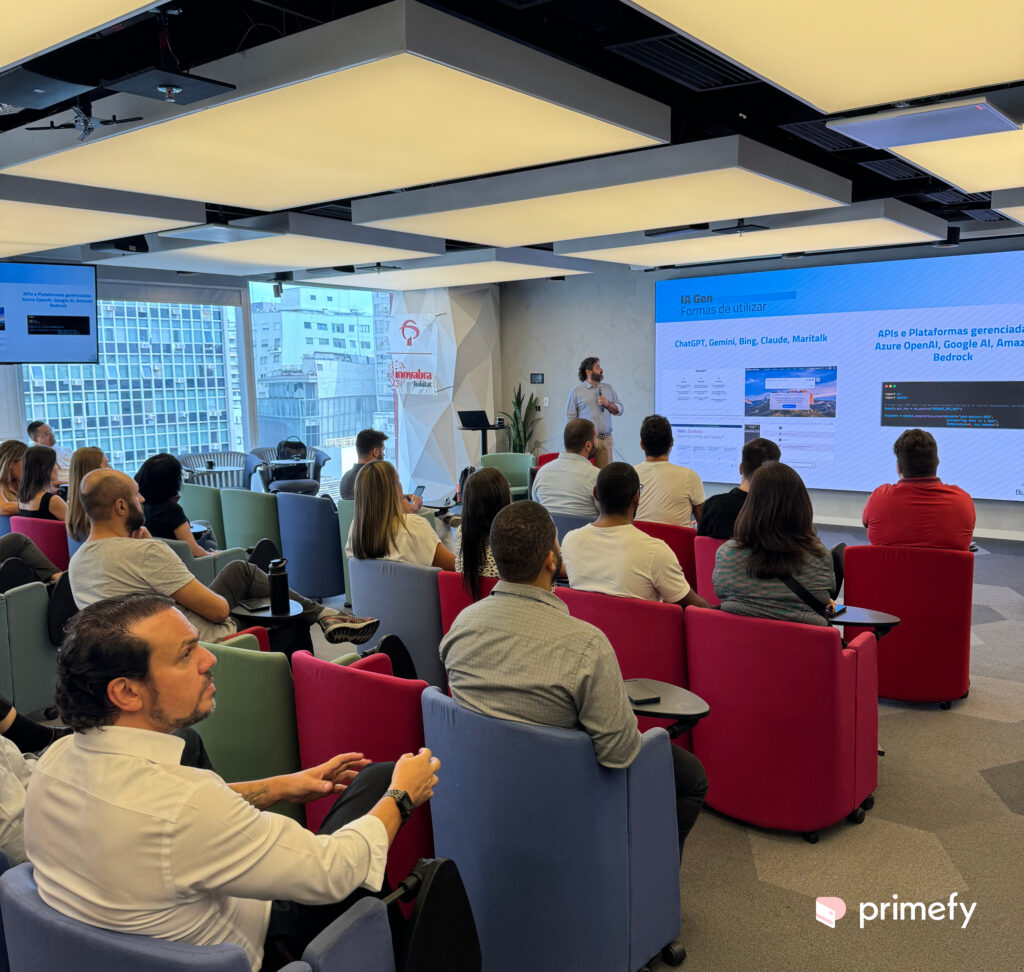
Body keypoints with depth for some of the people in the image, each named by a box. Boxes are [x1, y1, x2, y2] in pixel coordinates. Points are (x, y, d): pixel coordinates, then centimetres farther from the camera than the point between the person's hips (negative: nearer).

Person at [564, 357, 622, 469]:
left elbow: (619, 410, 16)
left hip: (605, 439, 4)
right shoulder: (576, 391, 2)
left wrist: (608, 404, -5)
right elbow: (570, 419, 0)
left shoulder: (608, 388, 14)